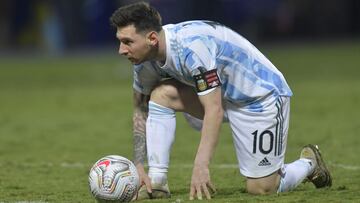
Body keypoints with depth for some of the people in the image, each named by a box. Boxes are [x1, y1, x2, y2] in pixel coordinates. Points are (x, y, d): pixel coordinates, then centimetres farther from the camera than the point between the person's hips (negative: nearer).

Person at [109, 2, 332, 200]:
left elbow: (214, 110, -37)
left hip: (261, 95, -7)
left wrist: (201, 167, -42)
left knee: (261, 189, -8)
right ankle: (157, 182, -14)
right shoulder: (144, 56, -11)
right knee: (161, 94, -18)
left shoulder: (191, 47, -36)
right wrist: (138, 166, -10)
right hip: (221, 93, 7)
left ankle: (309, 163, 23)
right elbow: (141, 110, -1)